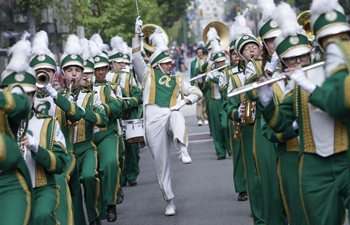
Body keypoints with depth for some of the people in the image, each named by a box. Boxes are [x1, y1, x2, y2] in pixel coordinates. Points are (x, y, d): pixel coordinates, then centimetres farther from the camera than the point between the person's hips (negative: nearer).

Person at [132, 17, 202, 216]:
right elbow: (136, 57, 6)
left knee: (177, 116, -38)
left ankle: (183, 149, -54)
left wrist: (184, 101, 3)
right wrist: (137, 34, -2)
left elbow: (197, 92, 22)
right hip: (154, 120, -1)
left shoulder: (176, 80, 21)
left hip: (171, 115, 1)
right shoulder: (148, 75, 17)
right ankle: (170, 201, 6)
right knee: (161, 162, -1)